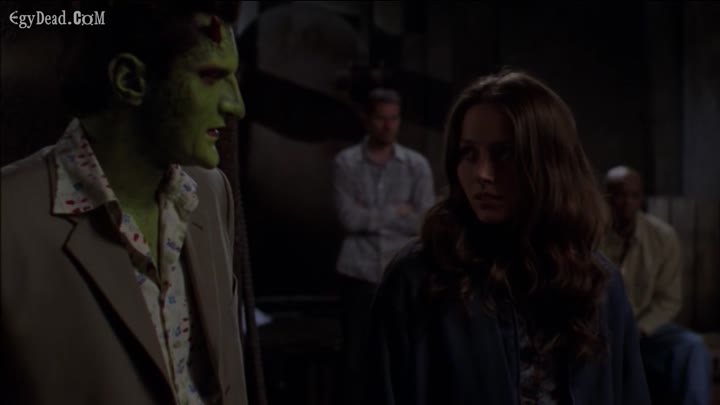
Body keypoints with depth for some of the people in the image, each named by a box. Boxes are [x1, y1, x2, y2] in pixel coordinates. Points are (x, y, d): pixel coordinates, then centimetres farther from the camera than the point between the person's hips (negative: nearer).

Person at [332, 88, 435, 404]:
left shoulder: (417, 165, 3)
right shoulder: (346, 162, 0)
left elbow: (425, 223, -6)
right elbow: (349, 218, -11)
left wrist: (371, 217, -8)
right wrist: (395, 213, -8)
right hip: (359, 272, -1)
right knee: (356, 355, 6)